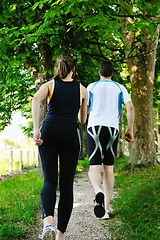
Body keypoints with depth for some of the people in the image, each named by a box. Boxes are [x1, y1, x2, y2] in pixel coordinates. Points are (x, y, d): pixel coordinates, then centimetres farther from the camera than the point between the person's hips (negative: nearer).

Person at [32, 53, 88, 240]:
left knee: (50, 180, 2)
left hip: (49, 131, 0)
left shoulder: (49, 85, 13)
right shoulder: (82, 89, 16)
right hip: (71, 134, 0)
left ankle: (47, 222, -25)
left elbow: (36, 99, -10)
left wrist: (36, 128, -15)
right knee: (66, 184, 6)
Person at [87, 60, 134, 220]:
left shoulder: (92, 87, 12)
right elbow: (130, 107, 2)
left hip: (94, 127, -1)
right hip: (112, 128, 1)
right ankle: (106, 208, 6)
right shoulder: (120, 88, 14)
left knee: (94, 166, -4)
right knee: (109, 167, 8)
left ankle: (98, 191, -37)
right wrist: (130, 129, 7)